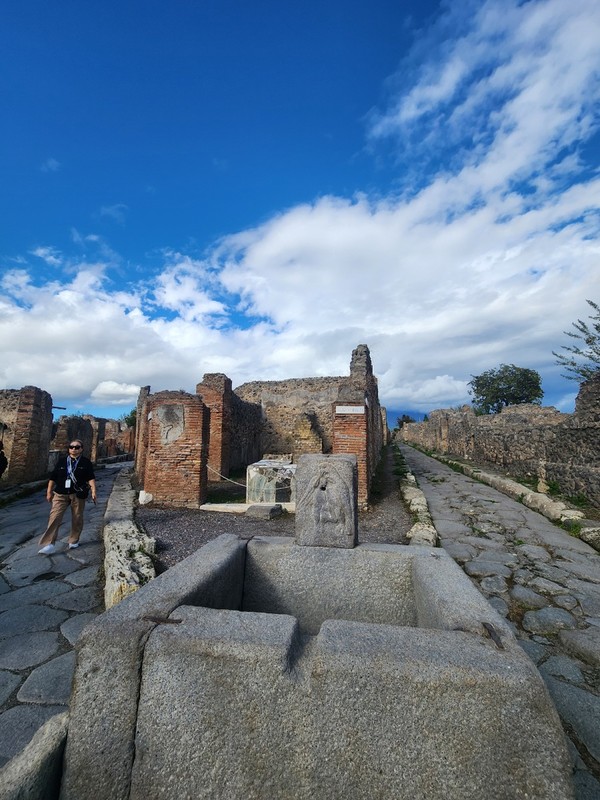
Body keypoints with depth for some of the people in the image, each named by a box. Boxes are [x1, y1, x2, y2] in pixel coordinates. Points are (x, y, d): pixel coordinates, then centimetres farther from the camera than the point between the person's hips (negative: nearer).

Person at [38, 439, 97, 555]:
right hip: (61, 494, 2)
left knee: (77, 518, 6)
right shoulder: (62, 461, 8)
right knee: (54, 517, -9)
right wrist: (49, 492, 10)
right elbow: (53, 477, 12)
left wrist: (93, 491, -16)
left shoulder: (86, 462, 1)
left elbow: (91, 478, -5)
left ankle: (74, 541, 22)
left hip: (78, 494, -1)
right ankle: (49, 544, -6)